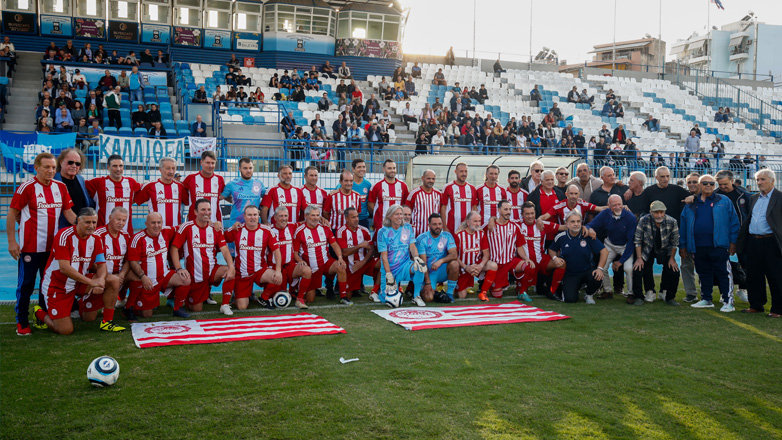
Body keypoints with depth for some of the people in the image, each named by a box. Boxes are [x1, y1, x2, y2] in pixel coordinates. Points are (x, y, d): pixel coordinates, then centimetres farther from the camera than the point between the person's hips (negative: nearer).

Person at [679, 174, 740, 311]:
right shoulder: (691, 205, 13)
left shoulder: (724, 201, 6)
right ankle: (706, 299, 22)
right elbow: (683, 225, 14)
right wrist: (683, 245, 11)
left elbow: (734, 222, 3)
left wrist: (733, 241, -4)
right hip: (698, 246, 4)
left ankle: (728, 301, -1)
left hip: (718, 245, -3)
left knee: (723, 273, -5)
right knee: (703, 273, 11)